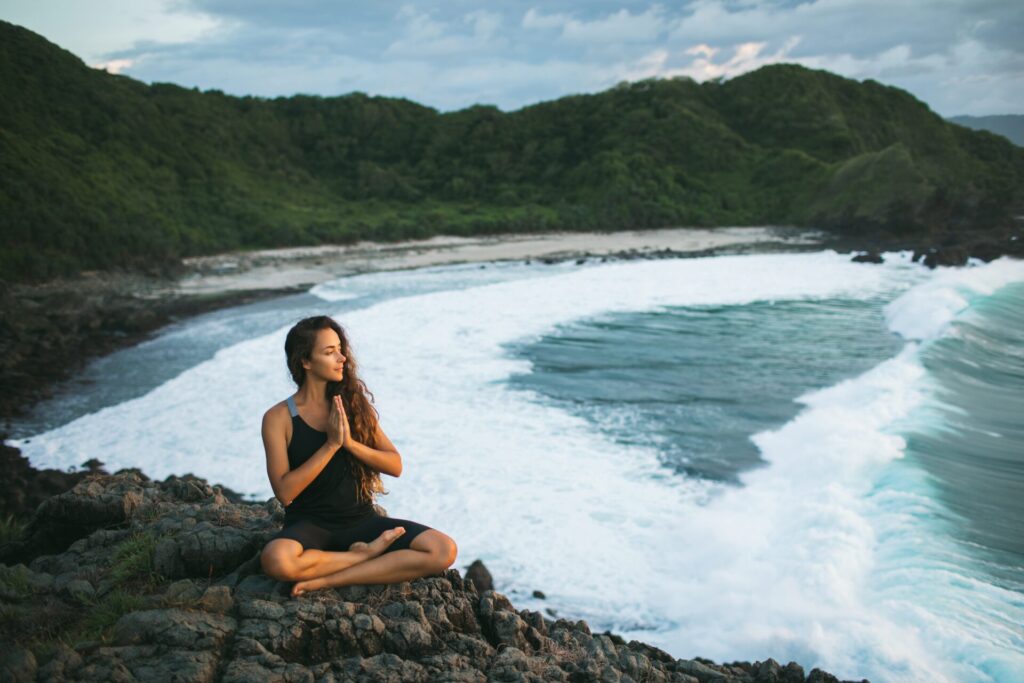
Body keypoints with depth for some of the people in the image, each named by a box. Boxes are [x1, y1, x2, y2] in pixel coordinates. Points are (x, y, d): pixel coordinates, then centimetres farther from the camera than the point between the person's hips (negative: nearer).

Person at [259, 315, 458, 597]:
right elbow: (284, 492, -13)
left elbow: (396, 466, 2)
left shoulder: (355, 403, 6)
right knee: (276, 559, -39)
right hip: (311, 524, -3)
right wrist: (330, 445, -18)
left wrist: (350, 443, -14)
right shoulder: (279, 418, -4)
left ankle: (327, 580, -18)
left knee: (444, 550, -20)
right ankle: (366, 554, -12)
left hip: (361, 520, 3)